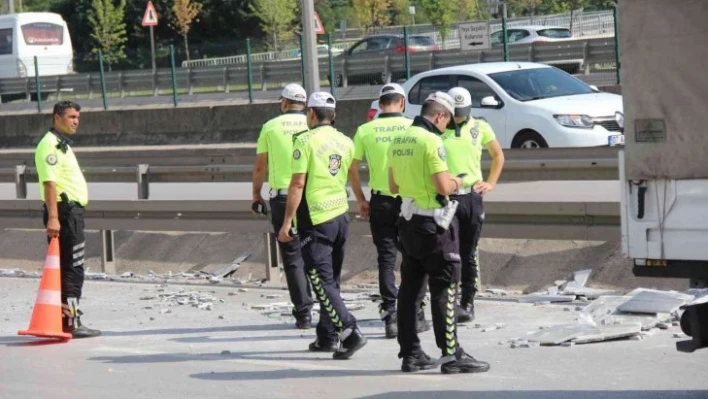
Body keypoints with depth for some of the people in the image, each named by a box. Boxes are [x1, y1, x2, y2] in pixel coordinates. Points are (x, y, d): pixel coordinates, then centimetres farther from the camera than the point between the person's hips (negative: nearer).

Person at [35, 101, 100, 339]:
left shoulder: (62, 145, 21)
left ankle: (63, 320, 18)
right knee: (71, 268, -11)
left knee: (68, 268, 13)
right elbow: (49, 182, -22)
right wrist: (53, 218, -29)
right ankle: (70, 322, -13)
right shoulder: (50, 145, -13)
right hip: (64, 211, -11)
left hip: (72, 211, 11)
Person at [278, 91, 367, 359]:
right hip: (341, 215, 7)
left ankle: (350, 332, -19)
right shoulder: (345, 142, 8)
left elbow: (298, 183, -15)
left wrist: (287, 222, -11)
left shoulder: (305, 141, -11)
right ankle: (327, 337, 21)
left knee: (322, 281, -7)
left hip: (316, 220, -7)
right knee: (331, 278, 16)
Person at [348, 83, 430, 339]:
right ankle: (416, 315, 11)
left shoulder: (365, 131, -1)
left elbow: (352, 168, 2)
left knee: (386, 258, 6)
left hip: (381, 202, 1)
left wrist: (360, 200, 12)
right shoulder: (412, 127, -5)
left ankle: (390, 317, 1)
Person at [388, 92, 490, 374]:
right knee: (444, 290, -4)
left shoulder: (398, 142, 9)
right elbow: (443, 186, -21)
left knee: (409, 288, 10)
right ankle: (452, 355, -3)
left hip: (408, 222, 8)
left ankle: (410, 353, 14)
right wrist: (455, 183, -1)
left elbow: (394, 186, 16)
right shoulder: (431, 141, -16)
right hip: (433, 224, -8)